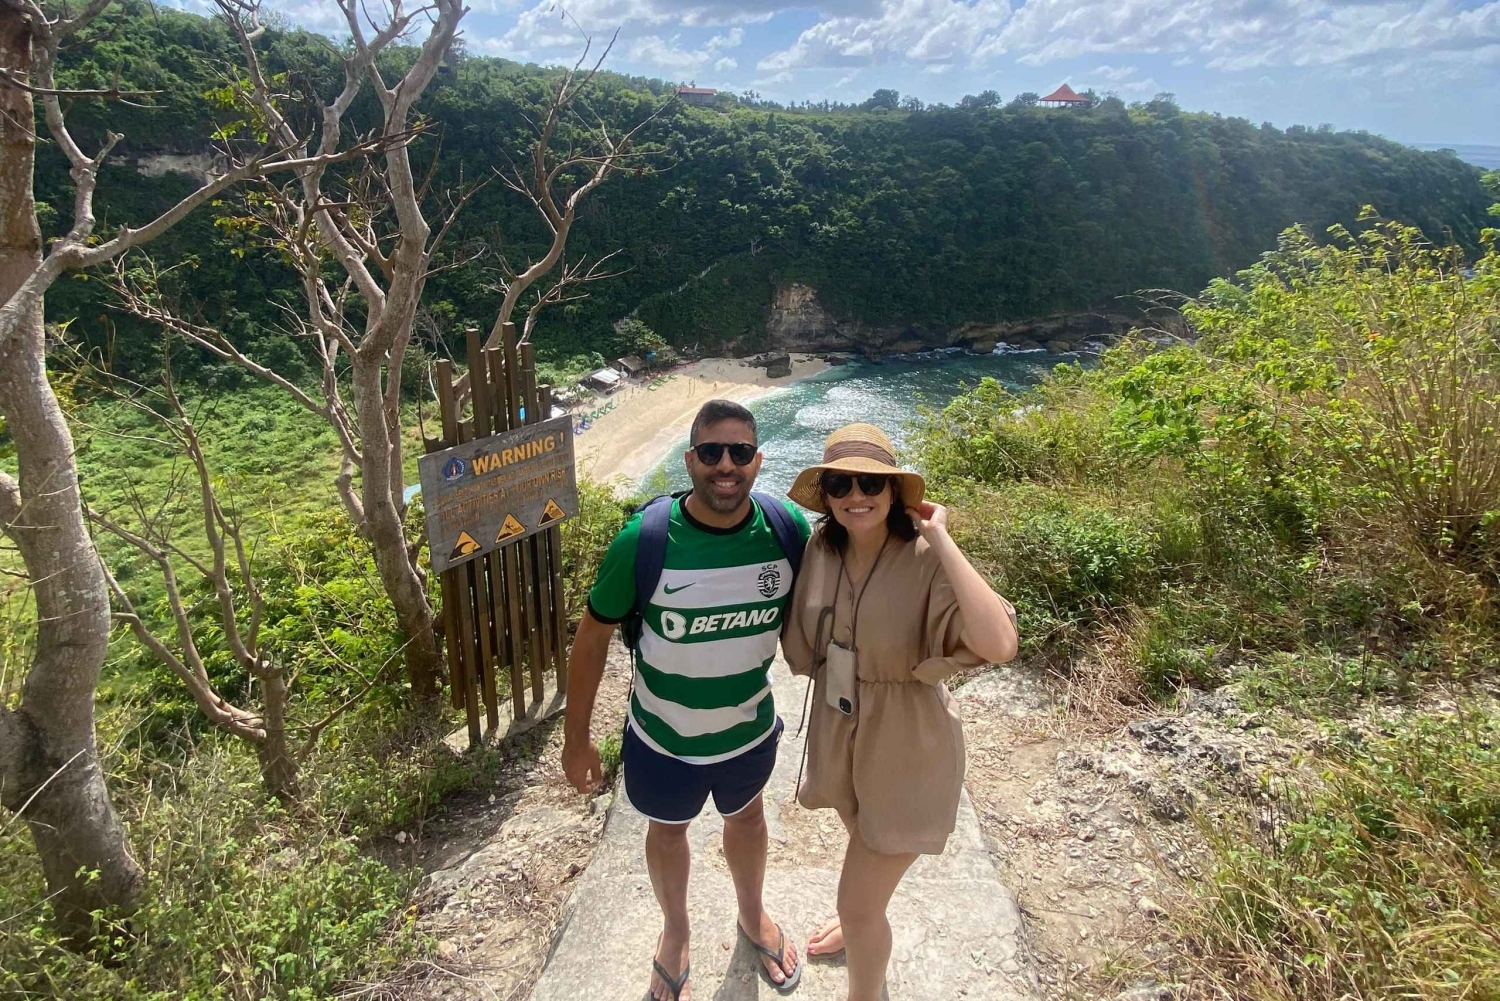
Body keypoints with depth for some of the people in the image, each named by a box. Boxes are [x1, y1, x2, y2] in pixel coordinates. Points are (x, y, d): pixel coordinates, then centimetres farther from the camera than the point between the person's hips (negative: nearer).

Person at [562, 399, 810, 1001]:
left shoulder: (789, 529, -19)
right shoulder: (645, 539, -25)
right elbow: (593, 635, -14)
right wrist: (576, 739, -8)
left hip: (751, 730, 2)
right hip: (663, 738, -1)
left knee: (746, 816, 28)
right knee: (668, 831, 24)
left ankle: (753, 916, 60)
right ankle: (675, 931, 56)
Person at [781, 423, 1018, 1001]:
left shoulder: (927, 563, -28)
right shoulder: (820, 549, -11)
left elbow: (998, 643, -45)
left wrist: (940, 539, -39)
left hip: (905, 750, -6)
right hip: (838, 734, 6)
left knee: (858, 902, 7)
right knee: (866, 844, 33)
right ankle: (863, 925, 65)